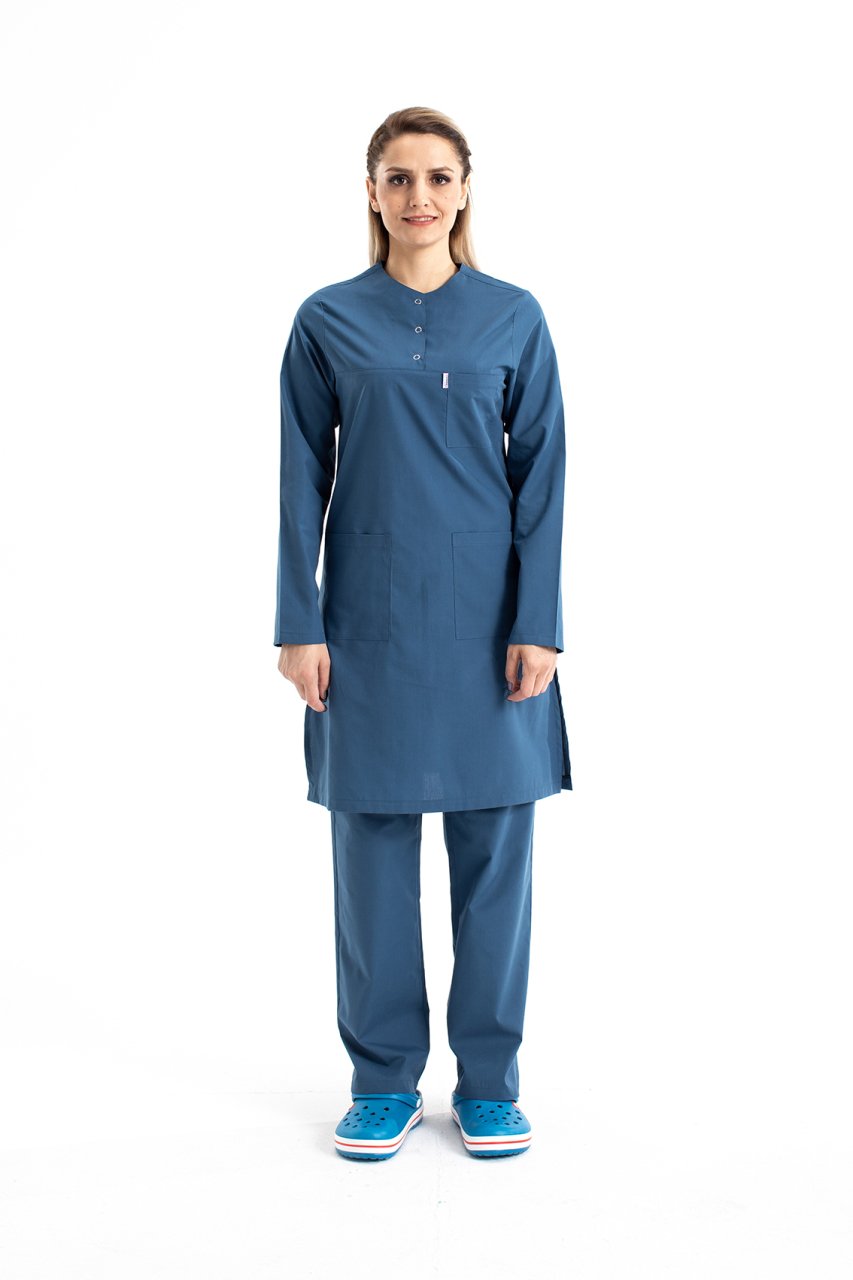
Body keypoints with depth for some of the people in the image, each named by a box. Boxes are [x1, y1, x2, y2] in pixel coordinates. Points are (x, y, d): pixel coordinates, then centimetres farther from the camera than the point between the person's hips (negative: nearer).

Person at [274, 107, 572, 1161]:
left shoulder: (514, 317, 4)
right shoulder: (329, 321, 4)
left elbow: (540, 476, 1)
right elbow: (303, 480, 3)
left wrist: (537, 625, -6)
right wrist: (299, 625, -3)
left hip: (487, 619, 0)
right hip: (371, 622, 0)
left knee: (494, 841, 5)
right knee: (373, 845, 6)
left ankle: (489, 1077, 21)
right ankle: (384, 1078, 21)